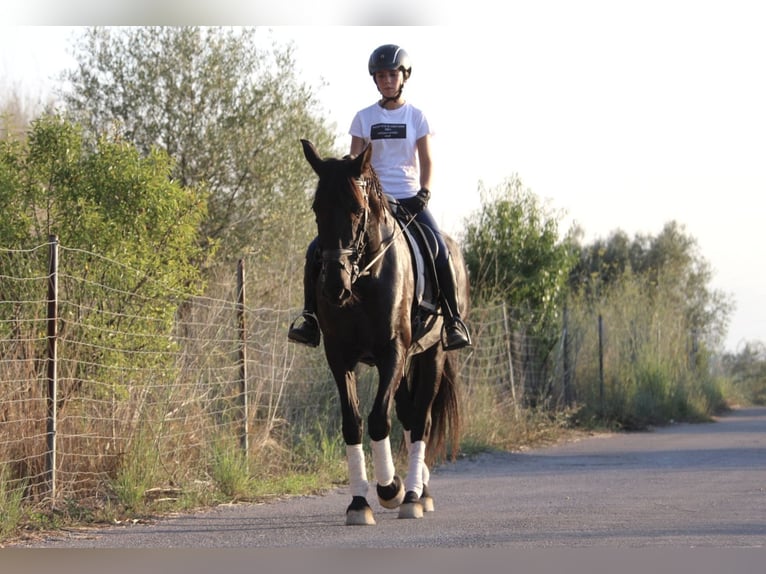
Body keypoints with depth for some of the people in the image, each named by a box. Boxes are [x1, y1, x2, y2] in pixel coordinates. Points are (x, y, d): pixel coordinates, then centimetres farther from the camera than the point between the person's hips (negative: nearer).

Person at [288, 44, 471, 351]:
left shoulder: (416, 116, 5)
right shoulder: (364, 117, 7)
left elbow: (426, 161, 2)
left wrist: (423, 194, -14)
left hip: (408, 198, -2)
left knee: (439, 252, -26)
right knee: (318, 251, -13)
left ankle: (453, 322, -16)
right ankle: (310, 317, -2)